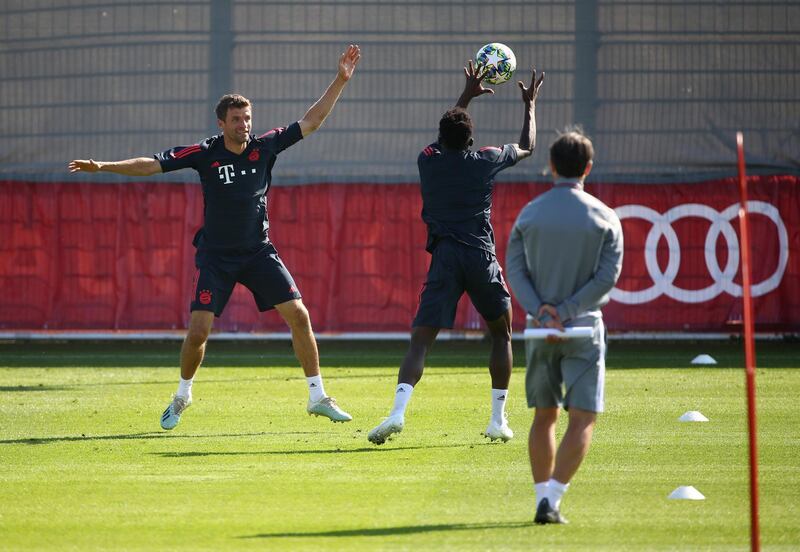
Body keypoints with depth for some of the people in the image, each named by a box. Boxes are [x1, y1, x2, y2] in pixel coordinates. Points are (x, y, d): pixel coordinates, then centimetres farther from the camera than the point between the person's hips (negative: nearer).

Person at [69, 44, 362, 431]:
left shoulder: (264, 147, -3)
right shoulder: (204, 154, -10)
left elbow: (311, 121, 1)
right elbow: (152, 164, -12)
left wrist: (340, 80, -5)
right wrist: (102, 166, -21)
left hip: (259, 251, 2)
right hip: (216, 256, -2)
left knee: (299, 315, -8)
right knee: (198, 331, -8)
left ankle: (317, 397, 3)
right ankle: (182, 395, 19)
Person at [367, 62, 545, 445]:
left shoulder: (428, 160, 6)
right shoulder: (486, 162, 2)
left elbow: (443, 140, 32)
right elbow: (527, 147, 23)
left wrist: (466, 97, 43)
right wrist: (530, 105, 38)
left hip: (444, 259, 0)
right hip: (482, 258, 0)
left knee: (421, 339, -6)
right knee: (502, 333, 18)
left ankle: (398, 411, -27)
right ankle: (498, 420, 14)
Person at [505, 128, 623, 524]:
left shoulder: (529, 213, 4)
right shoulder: (603, 217, -3)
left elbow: (514, 269, -3)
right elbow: (608, 275, -10)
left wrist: (540, 310, -11)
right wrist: (566, 311, -13)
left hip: (539, 328, 3)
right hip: (584, 328, -3)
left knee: (544, 416, 14)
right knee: (582, 418, -1)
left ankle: (543, 496, 13)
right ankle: (551, 499, -14)